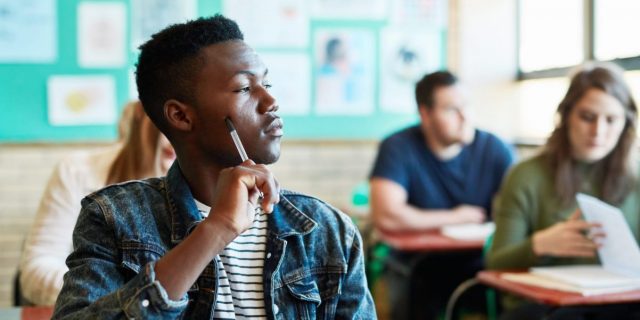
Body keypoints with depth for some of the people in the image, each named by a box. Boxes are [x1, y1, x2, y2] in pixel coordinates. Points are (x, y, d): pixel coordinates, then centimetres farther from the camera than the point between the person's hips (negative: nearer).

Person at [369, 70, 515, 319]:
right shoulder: (398, 148, -8)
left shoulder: (495, 150, 0)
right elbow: (386, 217, -21)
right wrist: (455, 218, -9)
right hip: (416, 269, -1)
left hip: (479, 266, 2)